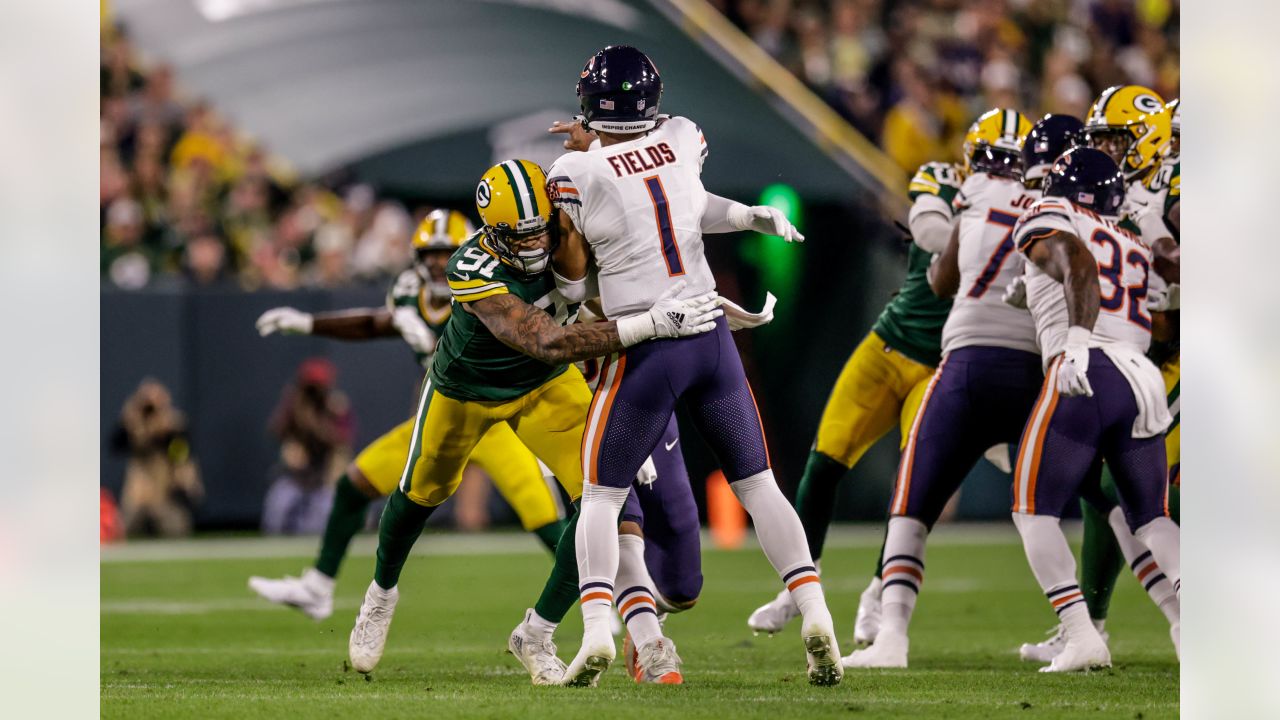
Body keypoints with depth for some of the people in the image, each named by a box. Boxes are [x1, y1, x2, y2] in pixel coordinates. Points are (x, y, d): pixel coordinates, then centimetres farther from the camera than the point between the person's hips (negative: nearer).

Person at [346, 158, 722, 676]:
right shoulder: (474, 273, -41)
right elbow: (550, 343, -51)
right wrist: (650, 324, -58)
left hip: (544, 386, 3)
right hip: (467, 388, -3)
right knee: (423, 491, 20)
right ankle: (382, 591, 51)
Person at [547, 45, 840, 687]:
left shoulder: (576, 174, -10)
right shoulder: (684, 140, 0)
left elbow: (572, 279, 0)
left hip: (643, 350, -3)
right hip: (711, 339, 4)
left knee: (601, 499, 7)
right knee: (758, 486, 12)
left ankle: (596, 629, -13)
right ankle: (815, 615, -2)